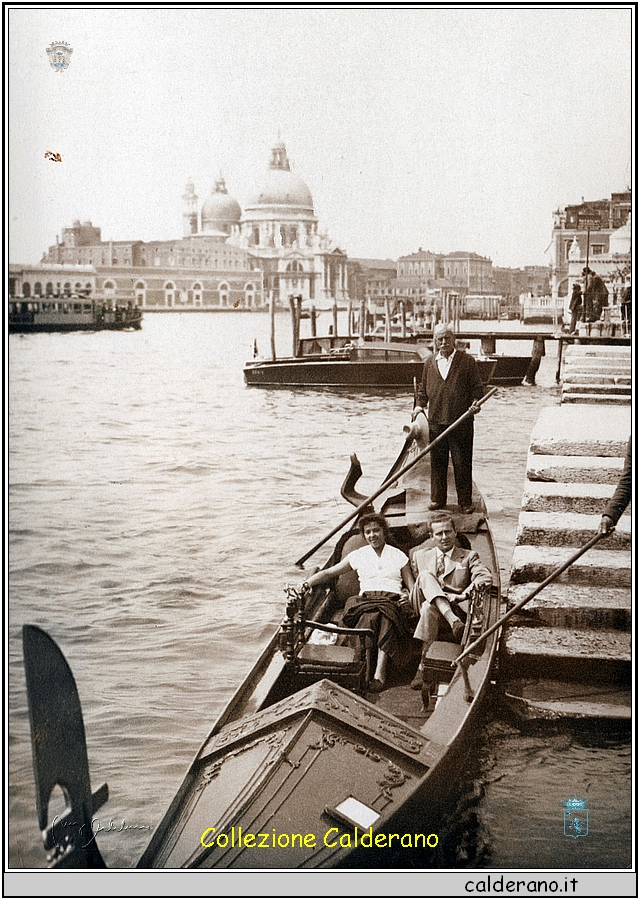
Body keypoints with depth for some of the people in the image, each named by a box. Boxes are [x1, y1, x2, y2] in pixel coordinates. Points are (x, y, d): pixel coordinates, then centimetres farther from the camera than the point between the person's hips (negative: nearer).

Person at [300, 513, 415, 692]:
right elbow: (328, 573, 22)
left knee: (386, 617, -39)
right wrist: (307, 583, 5)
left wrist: (409, 595, -6)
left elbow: (412, 585, 19)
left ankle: (379, 672, -51)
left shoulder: (398, 555, 23)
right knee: (370, 616, -38)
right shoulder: (358, 555, 24)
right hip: (366, 599, 1)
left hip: (393, 600, -1)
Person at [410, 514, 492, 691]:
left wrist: (464, 595, -22)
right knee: (426, 575, -30)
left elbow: (485, 578, -3)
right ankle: (453, 622, -48)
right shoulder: (421, 556, 27)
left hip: (459, 609, -2)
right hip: (427, 608, 2)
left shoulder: (469, 557, 17)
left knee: (429, 608, -38)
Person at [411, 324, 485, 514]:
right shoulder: (430, 362, 12)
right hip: (436, 421, 4)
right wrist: (420, 404, 9)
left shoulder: (467, 361, 1)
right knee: (437, 462, 9)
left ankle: (465, 502, 8)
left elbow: (477, 387, 2)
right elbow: (423, 387, 22)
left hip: (461, 422, -3)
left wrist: (476, 402, -15)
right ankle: (438, 499, 20)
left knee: (462, 463, 0)